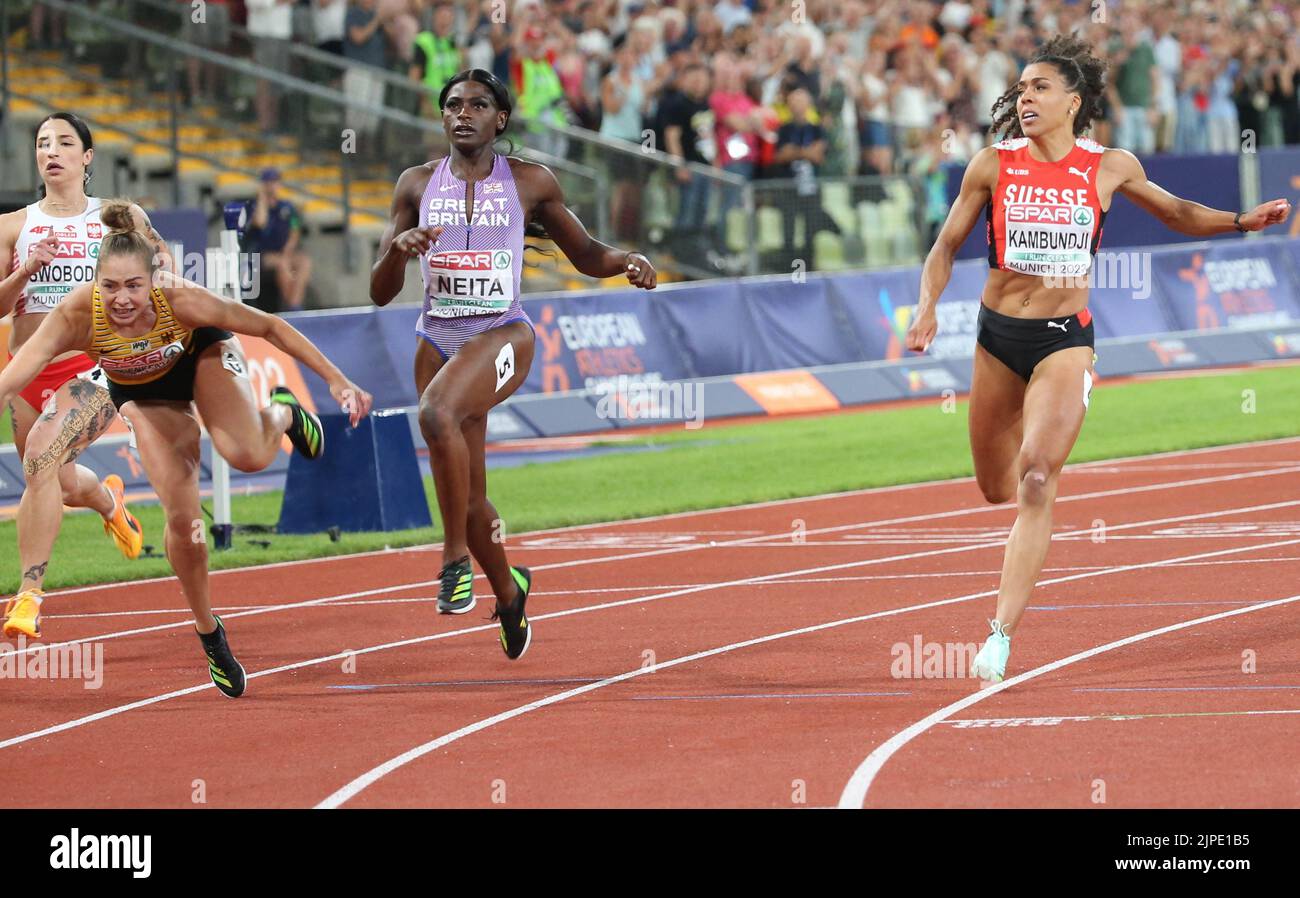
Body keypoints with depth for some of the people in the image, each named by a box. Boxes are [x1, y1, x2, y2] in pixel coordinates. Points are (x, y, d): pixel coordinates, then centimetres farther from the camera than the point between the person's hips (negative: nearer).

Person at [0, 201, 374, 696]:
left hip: (203, 355, -1)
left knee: (249, 455, -26)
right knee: (181, 516, -9)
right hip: (142, 391, 1)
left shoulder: (181, 300, -39)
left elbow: (269, 327, -26)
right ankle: (211, 637, 14)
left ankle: (283, 414, 14)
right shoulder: (76, 316, -39)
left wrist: (337, 381, -24)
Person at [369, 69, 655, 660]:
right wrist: (398, 250, -16)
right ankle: (507, 590, 36)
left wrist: (625, 261, -7)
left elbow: (585, 255, 15)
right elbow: (380, 294, 6)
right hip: (438, 339, 4)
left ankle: (456, 558, -25)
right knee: (468, 500, 8)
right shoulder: (417, 185, 7)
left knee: (438, 411, -36)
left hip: (502, 335, -4)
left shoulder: (530, 182, 3)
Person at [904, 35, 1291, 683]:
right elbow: (947, 244, 6)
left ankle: (1002, 631, -20)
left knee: (1035, 482, -18)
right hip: (998, 335, 2)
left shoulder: (1110, 168, 0)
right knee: (995, 488, 12)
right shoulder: (993, 166, -2)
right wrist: (928, 306, -10)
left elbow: (1176, 212, 17)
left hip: (1065, 338, -2)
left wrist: (1240, 221, 2)